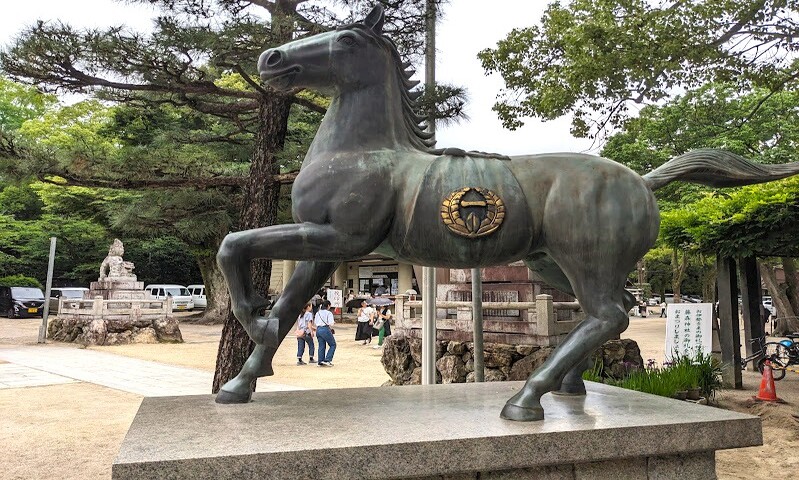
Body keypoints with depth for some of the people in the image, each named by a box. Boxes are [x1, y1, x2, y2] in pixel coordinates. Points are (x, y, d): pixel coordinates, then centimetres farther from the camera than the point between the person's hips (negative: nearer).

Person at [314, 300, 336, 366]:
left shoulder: (317, 313, 14)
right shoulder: (328, 313, -6)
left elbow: (315, 323, 16)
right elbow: (331, 324, -13)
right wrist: (333, 323, 9)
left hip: (318, 330, 7)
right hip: (325, 329, -7)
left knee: (321, 346, 13)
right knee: (333, 345, 6)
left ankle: (320, 362, 12)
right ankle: (327, 360, -3)